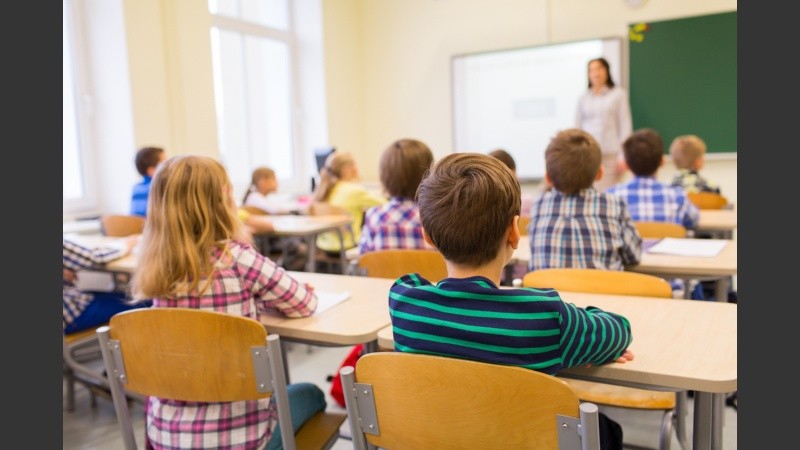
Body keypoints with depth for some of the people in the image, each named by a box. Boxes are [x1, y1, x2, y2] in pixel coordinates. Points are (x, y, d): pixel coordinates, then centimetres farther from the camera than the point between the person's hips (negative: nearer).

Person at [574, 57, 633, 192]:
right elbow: (577, 128, 13)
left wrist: (623, 156, -4)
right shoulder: (583, 99, 12)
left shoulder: (618, 94, 6)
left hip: (610, 154, -2)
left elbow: (625, 125, 3)